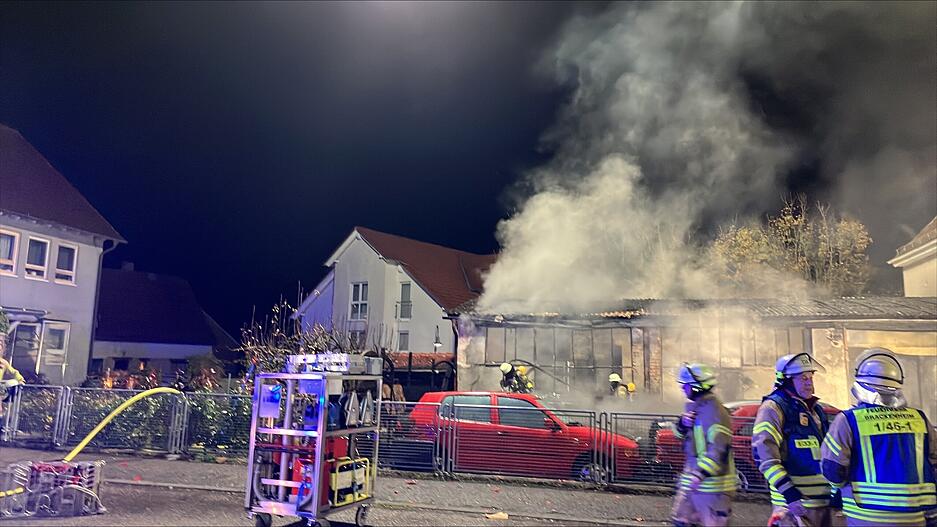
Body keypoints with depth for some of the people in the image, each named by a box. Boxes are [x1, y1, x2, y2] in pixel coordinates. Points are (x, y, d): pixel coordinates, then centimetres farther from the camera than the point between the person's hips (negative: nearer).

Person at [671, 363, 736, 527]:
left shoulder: (714, 412, -21)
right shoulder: (693, 406, 10)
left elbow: (719, 450, -27)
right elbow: (682, 435, 20)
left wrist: (701, 473, -31)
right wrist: (682, 424, -2)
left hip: (712, 481, -10)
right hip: (691, 477, 10)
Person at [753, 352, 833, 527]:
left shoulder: (816, 409, 16)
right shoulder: (773, 408, -11)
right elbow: (764, 456, -20)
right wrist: (789, 492, -25)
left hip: (824, 501, 8)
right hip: (796, 503, -8)